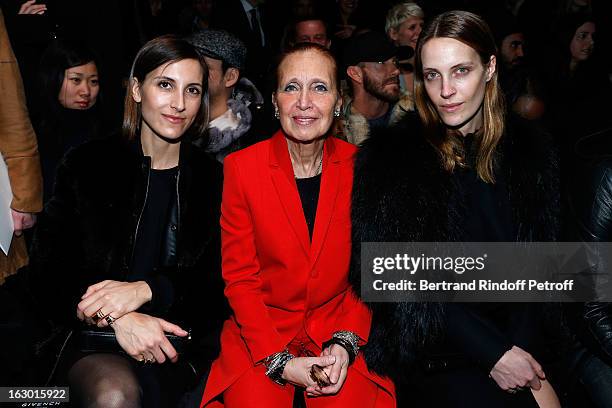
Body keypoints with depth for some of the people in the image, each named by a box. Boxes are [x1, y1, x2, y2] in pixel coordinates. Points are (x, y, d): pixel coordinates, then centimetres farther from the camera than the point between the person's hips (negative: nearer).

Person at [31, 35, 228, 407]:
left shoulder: (214, 179, 8)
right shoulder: (86, 166, 6)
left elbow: (220, 281, 1)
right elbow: (49, 269, 1)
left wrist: (146, 289, -17)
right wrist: (116, 318, -16)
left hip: (181, 346, 0)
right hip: (95, 342, 0)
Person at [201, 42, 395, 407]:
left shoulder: (358, 166, -2)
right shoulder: (241, 167, -6)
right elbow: (239, 277, -5)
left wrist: (346, 343, -12)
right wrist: (279, 361, -14)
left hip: (341, 329, 1)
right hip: (260, 332, 0)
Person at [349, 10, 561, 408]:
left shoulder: (531, 151, 5)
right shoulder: (389, 156, -6)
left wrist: (519, 350, -8)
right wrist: (493, 353, -13)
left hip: (518, 341, 4)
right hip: (436, 352, -4)